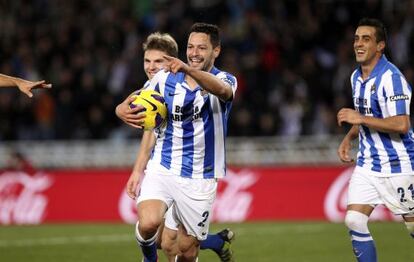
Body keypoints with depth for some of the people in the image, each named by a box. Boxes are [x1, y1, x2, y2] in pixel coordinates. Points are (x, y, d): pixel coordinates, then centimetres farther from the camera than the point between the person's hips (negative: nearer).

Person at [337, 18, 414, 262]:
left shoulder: (391, 77, -18)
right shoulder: (357, 77, 10)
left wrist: (360, 118, -23)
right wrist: (349, 138, 8)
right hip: (367, 163, 8)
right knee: (354, 222, -5)